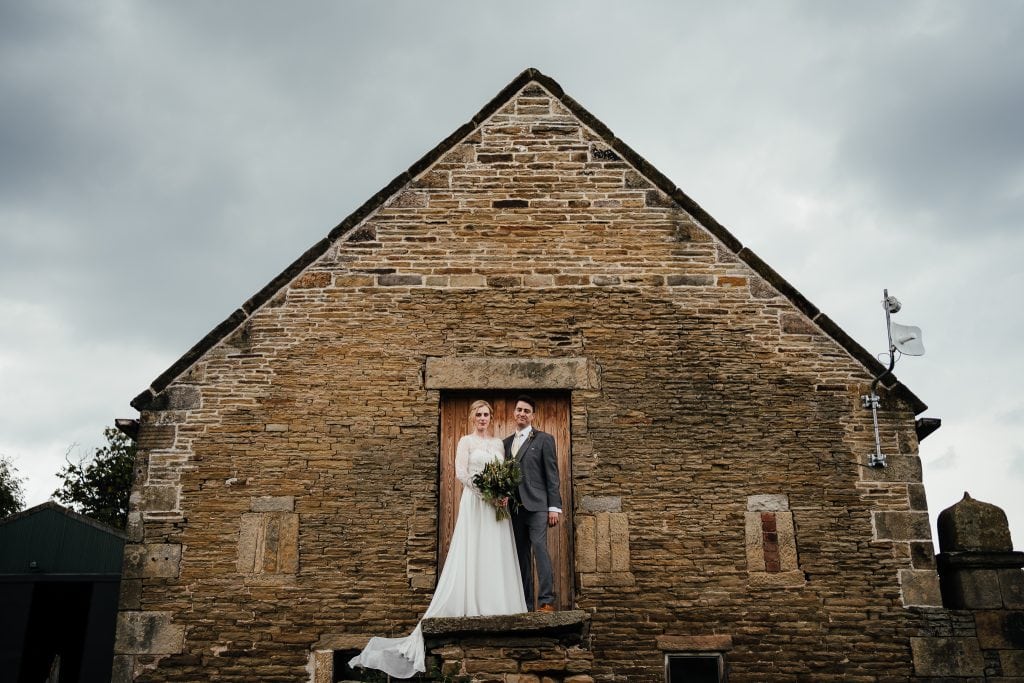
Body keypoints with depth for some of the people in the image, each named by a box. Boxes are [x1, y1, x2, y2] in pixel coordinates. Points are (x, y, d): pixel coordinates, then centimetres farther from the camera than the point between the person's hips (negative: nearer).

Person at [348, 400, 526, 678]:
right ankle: (472, 610, -5)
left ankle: (497, 609, 9)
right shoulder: (466, 441, 2)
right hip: (475, 503, -5)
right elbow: (461, 472, -9)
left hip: (497, 505, 5)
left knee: (497, 558, 4)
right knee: (471, 557, -7)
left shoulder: (498, 443, 17)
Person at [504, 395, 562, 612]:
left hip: (536, 505, -5)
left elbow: (552, 475, -1)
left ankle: (546, 601, -13)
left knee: (540, 549, -14)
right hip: (514, 507, 5)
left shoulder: (544, 439, 4)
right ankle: (525, 604, 8)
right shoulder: (506, 443, 18)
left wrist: (554, 507, -8)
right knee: (521, 556, 5)